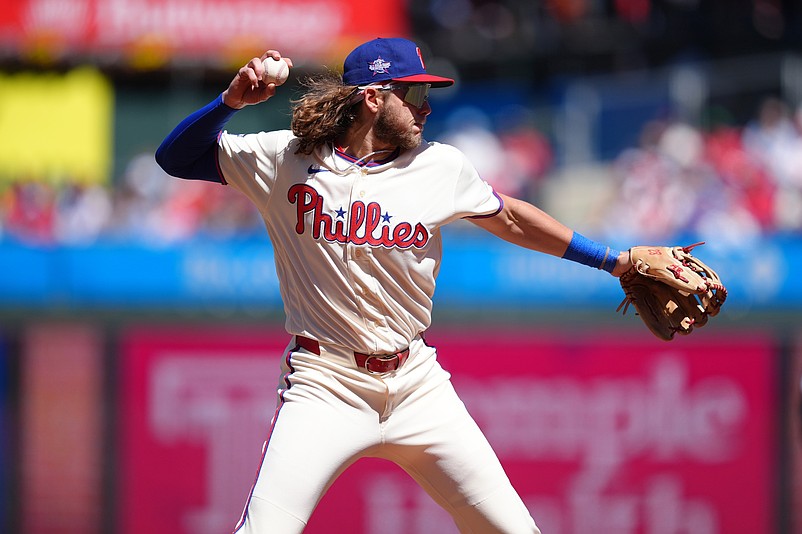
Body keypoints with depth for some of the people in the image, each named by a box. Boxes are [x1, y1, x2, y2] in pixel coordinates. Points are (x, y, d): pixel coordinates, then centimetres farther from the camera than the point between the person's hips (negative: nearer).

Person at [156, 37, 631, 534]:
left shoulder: (442, 167, 2)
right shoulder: (286, 158, -3)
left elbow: (510, 218, 17)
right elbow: (177, 157, 1)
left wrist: (613, 260, 20)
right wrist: (232, 100, -15)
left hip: (416, 382, 3)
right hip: (325, 384, -3)